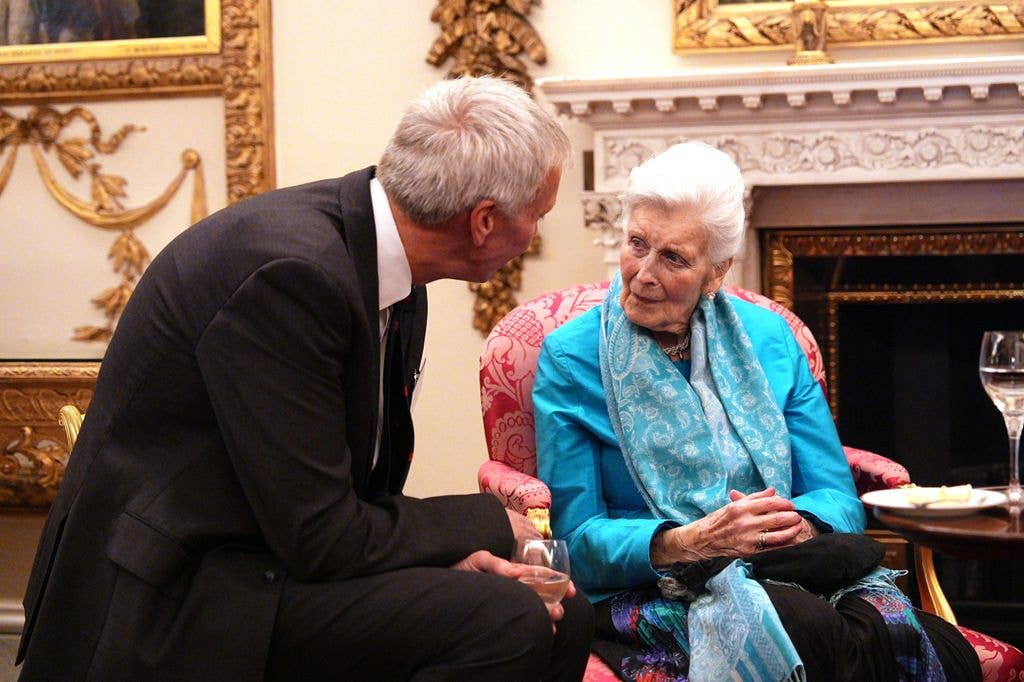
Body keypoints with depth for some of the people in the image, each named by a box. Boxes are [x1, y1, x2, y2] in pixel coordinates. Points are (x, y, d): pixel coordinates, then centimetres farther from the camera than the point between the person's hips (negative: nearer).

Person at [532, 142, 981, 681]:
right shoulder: (571, 358, 3)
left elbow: (837, 496, 10)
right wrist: (686, 542, -20)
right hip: (654, 592, -4)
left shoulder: (769, 339, 14)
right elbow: (575, 537, -3)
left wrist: (799, 523, -14)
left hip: (798, 573, 4)